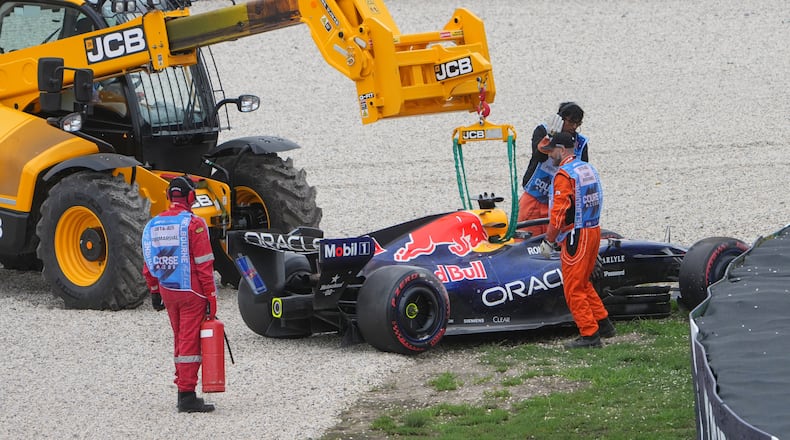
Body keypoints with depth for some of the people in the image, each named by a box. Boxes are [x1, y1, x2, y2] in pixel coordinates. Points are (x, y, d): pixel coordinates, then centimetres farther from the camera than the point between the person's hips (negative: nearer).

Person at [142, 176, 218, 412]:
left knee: (179, 340, 17)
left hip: (167, 292, 6)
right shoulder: (194, 224, -13)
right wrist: (211, 296, -10)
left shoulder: (154, 224, 7)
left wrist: (154, 292, 21)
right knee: (191, 341, -4)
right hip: (191, 293, -6)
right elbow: (204, 264, -14)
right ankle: (187, 395, -6)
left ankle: (183, 391, 22)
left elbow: (149, 263, 12)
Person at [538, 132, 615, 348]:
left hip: (576, 235, -9)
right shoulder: (589, 169, 12)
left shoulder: (564, 175, -15)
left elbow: (559, 212, -19)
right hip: (594, 231, 9)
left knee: (573, 288, -1)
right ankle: (603, 323, 21)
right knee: (583, 283, 21)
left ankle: (589, 334, -1)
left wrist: (549, 241, -12)